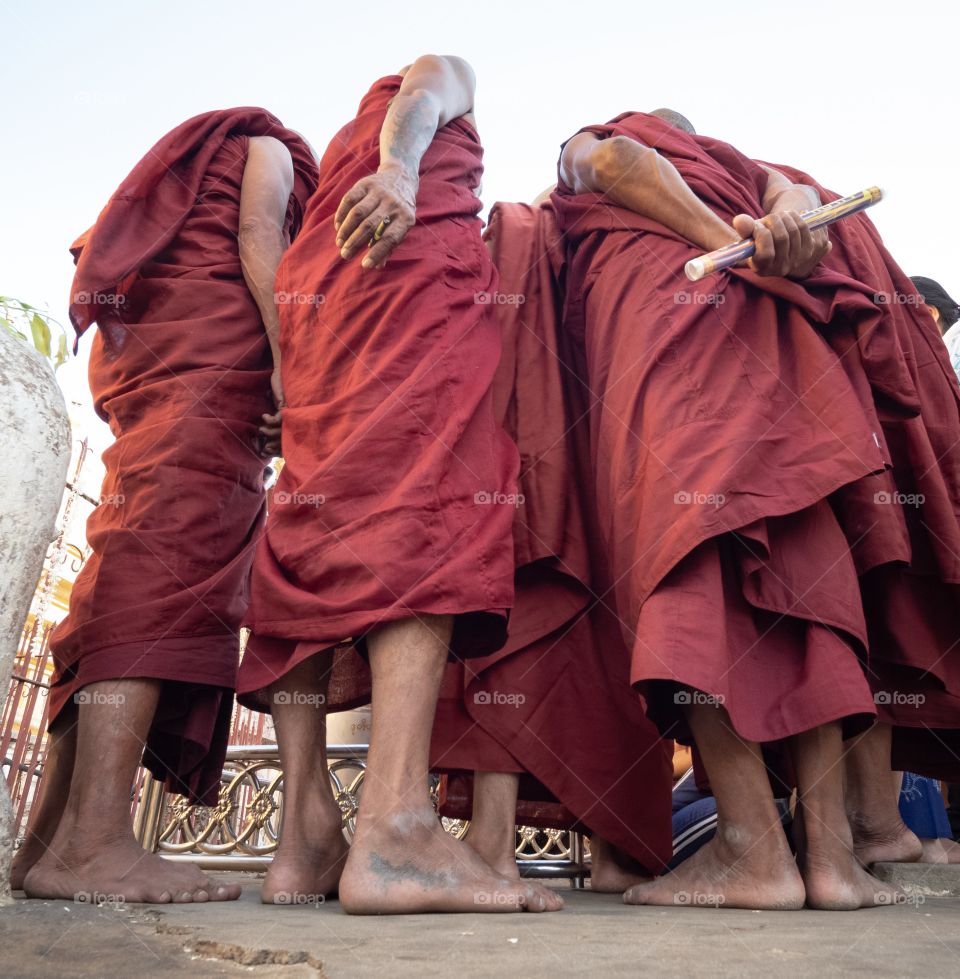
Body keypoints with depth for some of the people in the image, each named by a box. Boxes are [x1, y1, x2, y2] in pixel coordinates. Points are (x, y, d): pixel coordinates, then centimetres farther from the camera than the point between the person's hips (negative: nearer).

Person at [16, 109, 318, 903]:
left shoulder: (195, 166, 41)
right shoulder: (272, 148, 19)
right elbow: (259, 240, -2)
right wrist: (289, 361, -14)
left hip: (140, 358, 8)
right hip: (210, 348, -8)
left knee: (134, 570, -3)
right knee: (172, 562, -23)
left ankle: (52, 838, -7)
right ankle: (92, 839, -32)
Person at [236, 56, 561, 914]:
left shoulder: (344, 145, 42)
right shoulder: (445, 74, 28)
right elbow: (422, 91, 4)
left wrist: (292, 357, 21)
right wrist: (401, 169, -15)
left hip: (314, 294, 7)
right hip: (418, 263, -6)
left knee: (317, 526, -7)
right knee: (426, 500, -24)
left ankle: (307, 836, -14)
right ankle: (397, 825, -38)